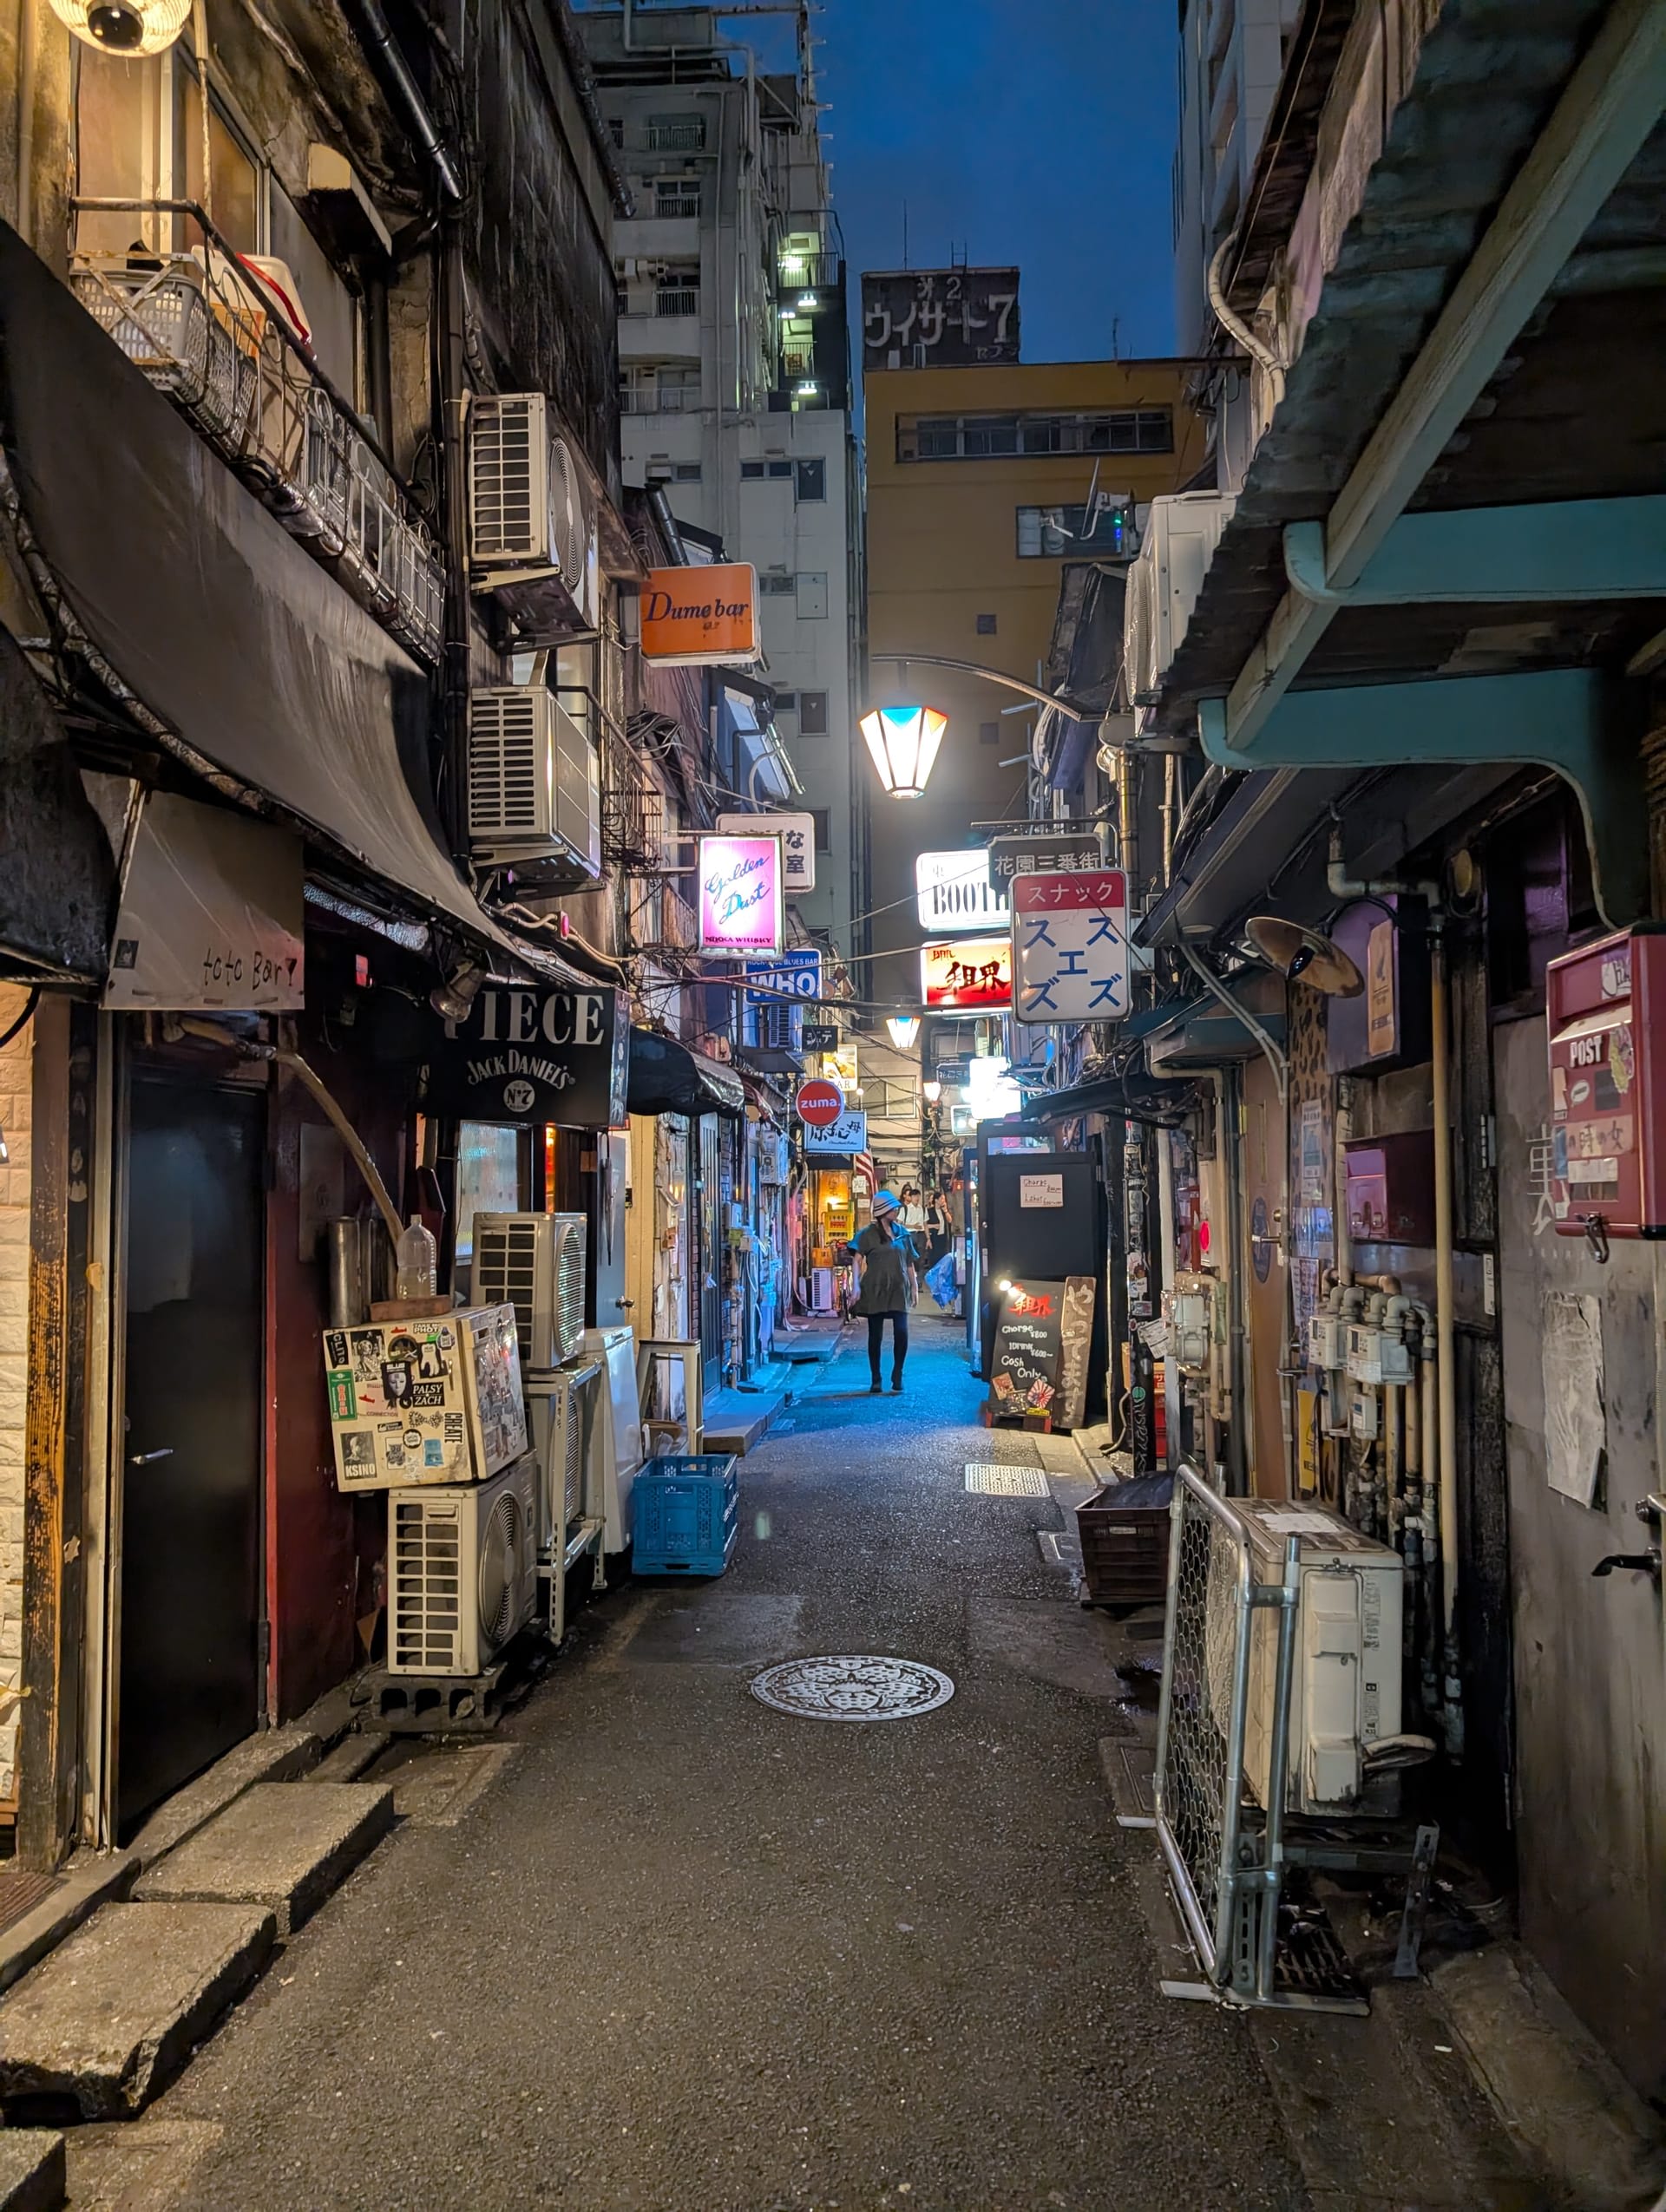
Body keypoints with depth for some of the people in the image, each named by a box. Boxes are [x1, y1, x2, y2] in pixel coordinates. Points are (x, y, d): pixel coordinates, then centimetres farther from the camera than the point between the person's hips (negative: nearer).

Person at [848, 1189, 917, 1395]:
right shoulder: (869, 1234, -2)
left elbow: (909, 1262, 15)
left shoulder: (902, 1233, 10)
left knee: (901, 1333, -9)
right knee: (875, 1336, 4)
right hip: (875, 1291, -3)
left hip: (898, 1290, 3)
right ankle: (875, 1381, 14)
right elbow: (857, 1259, -8)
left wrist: (914, 1285, 11)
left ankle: (897, 1378, 8)